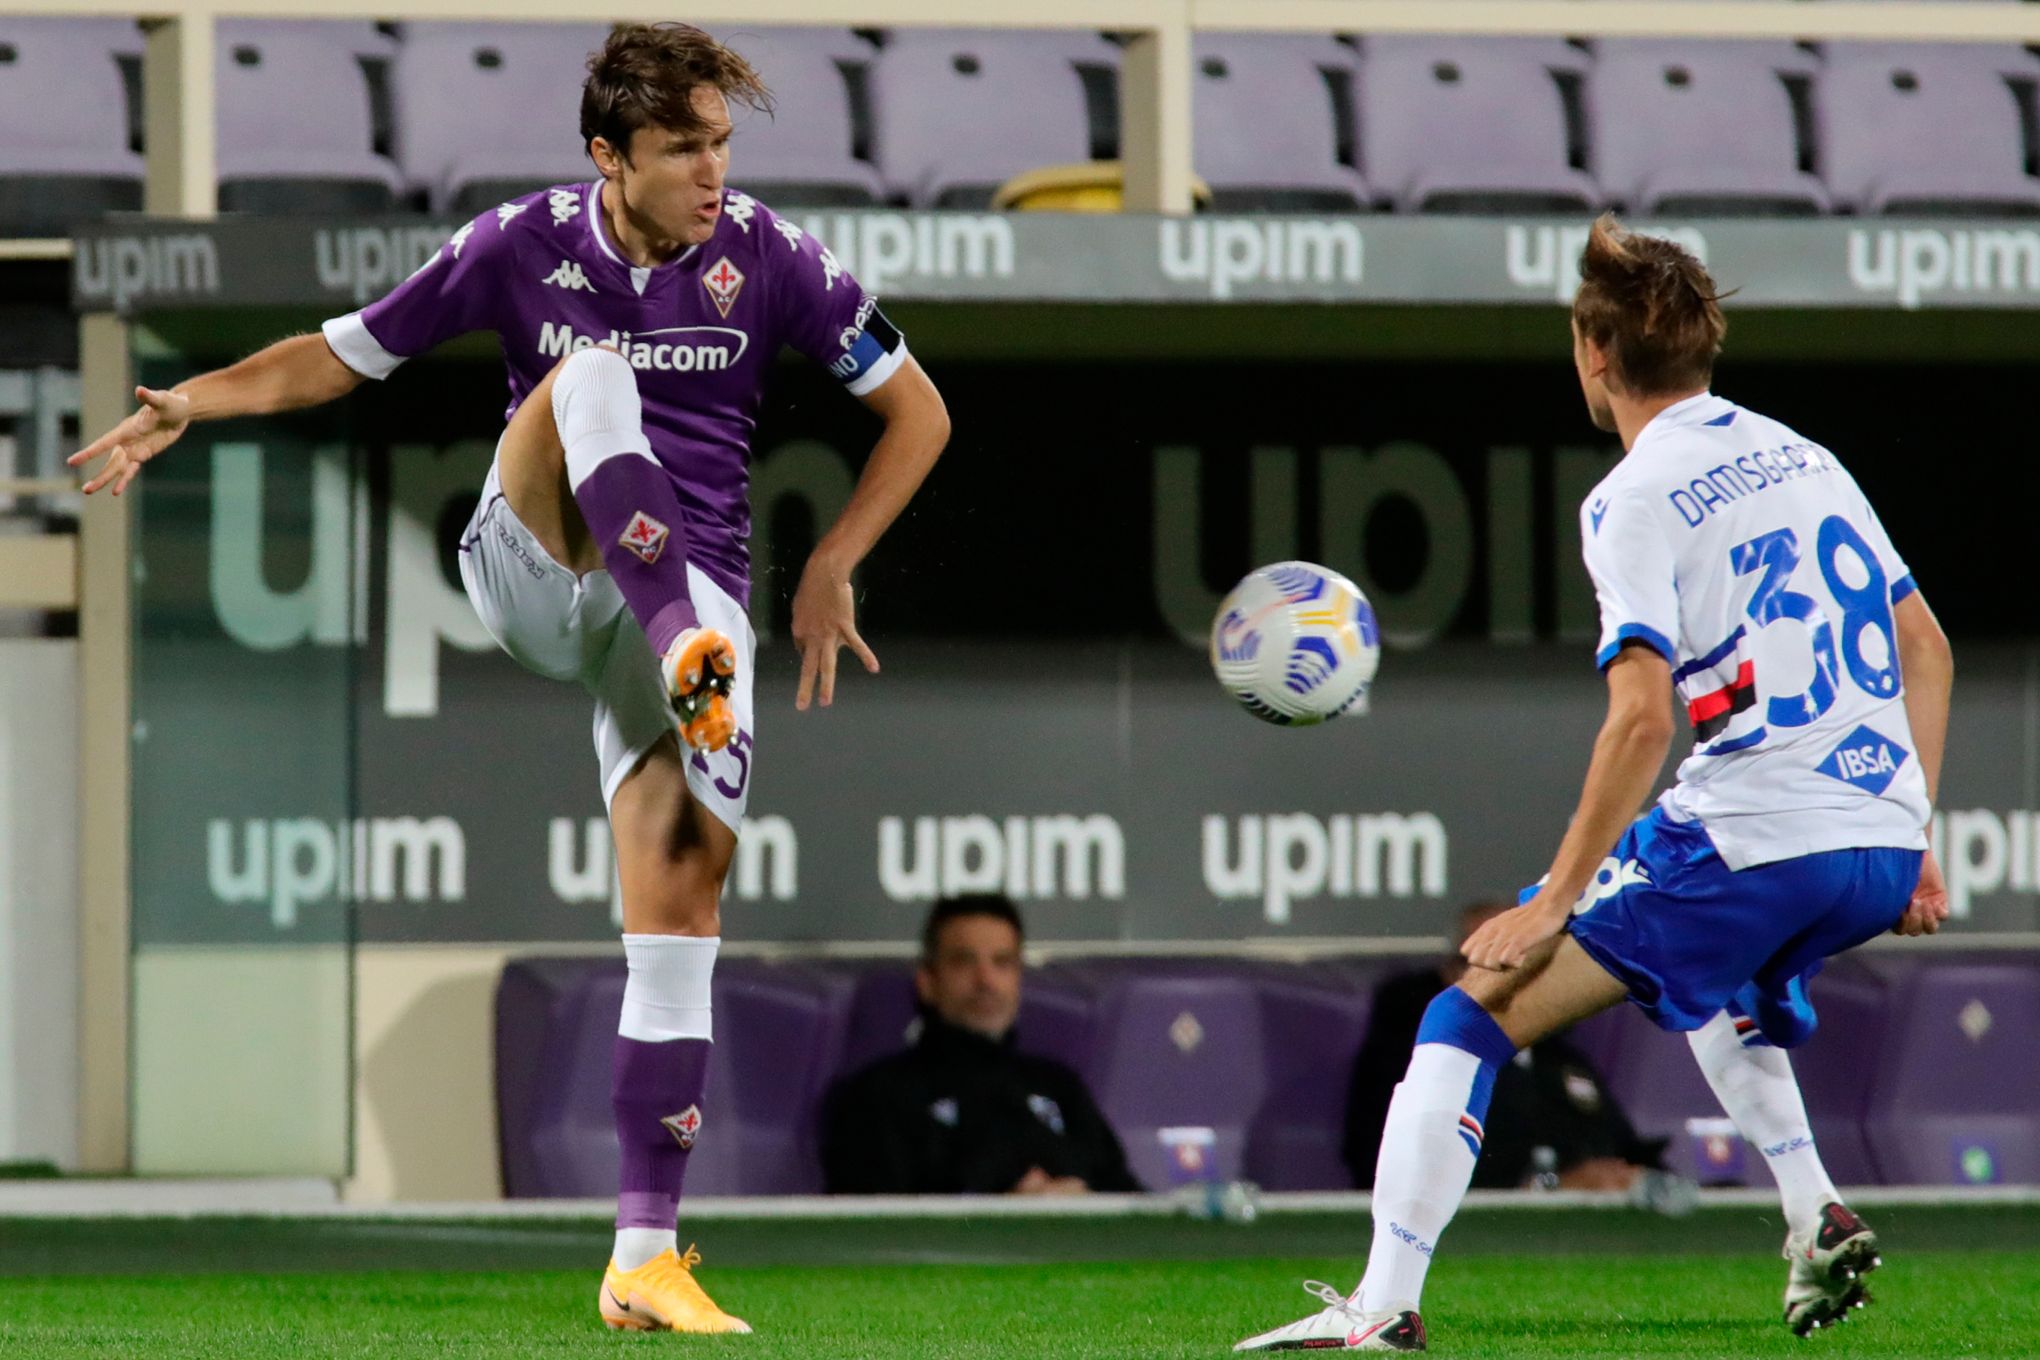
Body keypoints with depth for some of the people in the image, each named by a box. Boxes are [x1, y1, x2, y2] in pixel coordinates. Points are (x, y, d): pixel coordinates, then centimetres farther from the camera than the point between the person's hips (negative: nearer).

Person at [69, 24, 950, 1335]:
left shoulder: (766, 256, -4)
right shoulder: (526, 244, -4)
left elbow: (916, 411, 5)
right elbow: (341, 354, 4)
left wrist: (830, 570, -2)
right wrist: (196, 401, -12)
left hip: (689, 586, 1)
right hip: (531, 573, -1)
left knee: (682, 881, -16)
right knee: (588, 376, -29)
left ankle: (646, 1254, -14)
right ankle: (695, 666, -50)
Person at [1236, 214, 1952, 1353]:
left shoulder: (1636, 499, -7)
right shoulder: (1802, 457, 16)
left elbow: (1644, 716, -17)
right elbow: (1927, 652, 20)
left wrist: (1556, 903, -12)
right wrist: (1912, 844, 25)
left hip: (1753, 842, -8)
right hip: (1883, 840, 8)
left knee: (1473, 1015, -3)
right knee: (1712, 980, 39)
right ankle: (1820, 1226, 25)